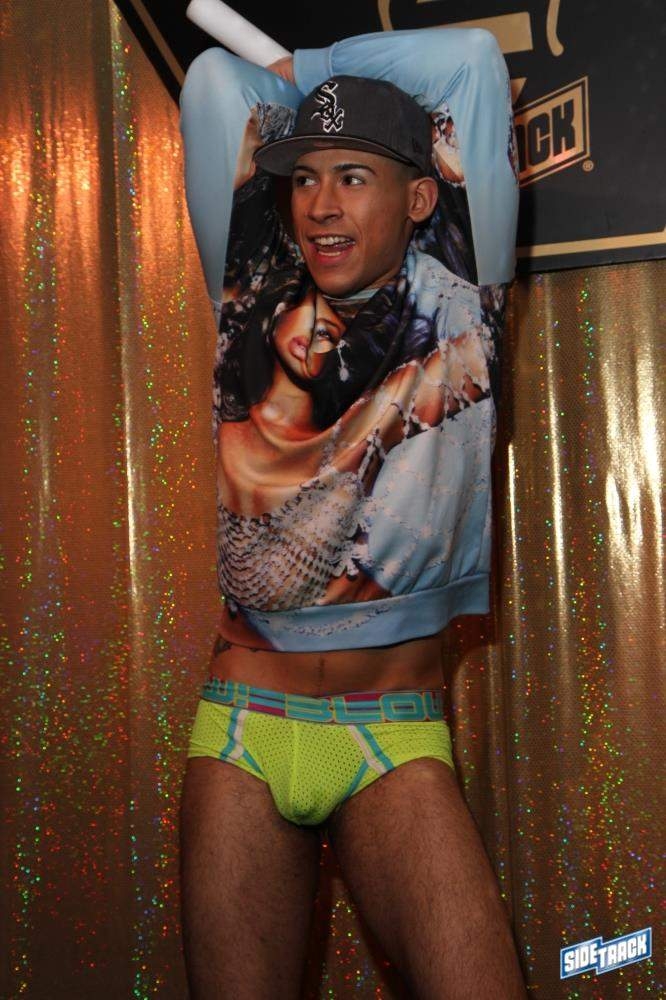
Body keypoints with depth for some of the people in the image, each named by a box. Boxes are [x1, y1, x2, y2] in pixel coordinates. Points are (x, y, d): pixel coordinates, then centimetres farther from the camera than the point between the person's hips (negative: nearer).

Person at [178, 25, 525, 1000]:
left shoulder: (453, 301, 4)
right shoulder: (256, 298, 8)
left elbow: (470, 56, 4)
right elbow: (216, 81, 9)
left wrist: (304, 68, 15)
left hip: (395, 737, -1)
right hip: (243, 725, 2)